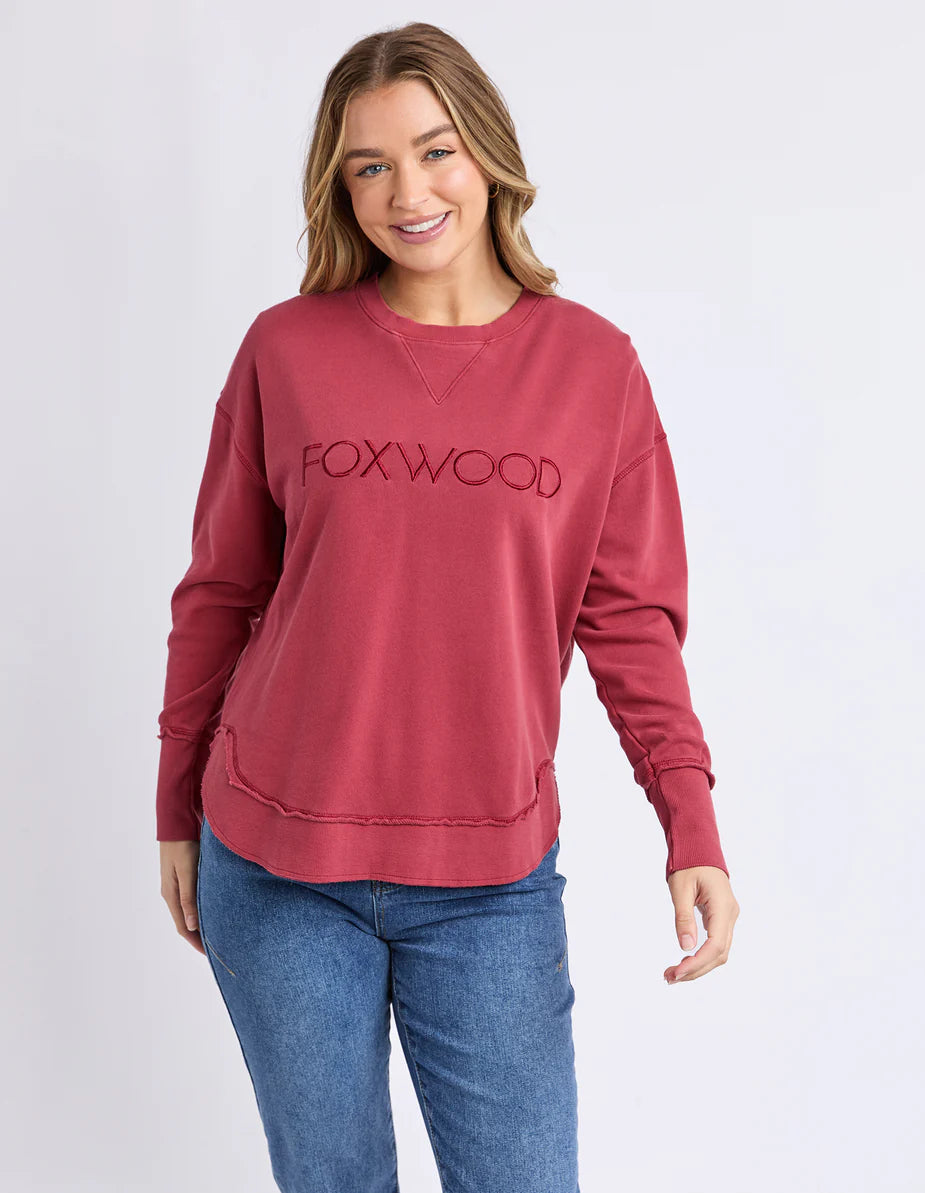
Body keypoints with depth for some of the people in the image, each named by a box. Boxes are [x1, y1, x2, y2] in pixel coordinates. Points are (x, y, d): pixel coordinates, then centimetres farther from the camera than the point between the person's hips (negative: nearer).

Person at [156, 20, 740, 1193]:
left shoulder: (595, 365, -1)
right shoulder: (286, 350, -1)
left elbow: (631, 619, 1)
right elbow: (219, 595, 5)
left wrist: (691, 823, -8)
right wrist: (178, 810, 9)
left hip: (492, 884, 0)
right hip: (277, 875, 1)